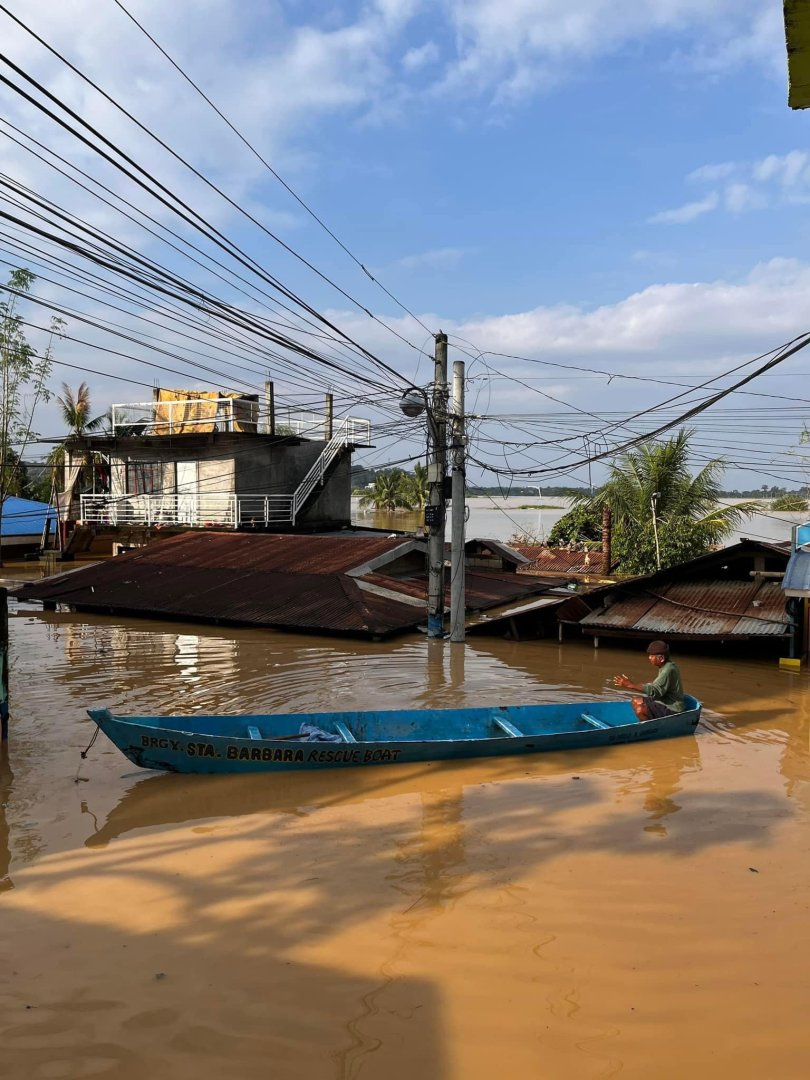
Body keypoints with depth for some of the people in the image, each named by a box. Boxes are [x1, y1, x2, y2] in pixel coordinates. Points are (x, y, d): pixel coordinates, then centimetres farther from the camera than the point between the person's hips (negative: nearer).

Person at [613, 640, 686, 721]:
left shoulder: (669, 670, -24)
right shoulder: (665, 666, 7)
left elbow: (655, 691, -30)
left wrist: (630, 685, -32)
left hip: (672, 709, -10)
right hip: (665, 702, 10)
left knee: (640, 710, -25)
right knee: (636, 701, 9)